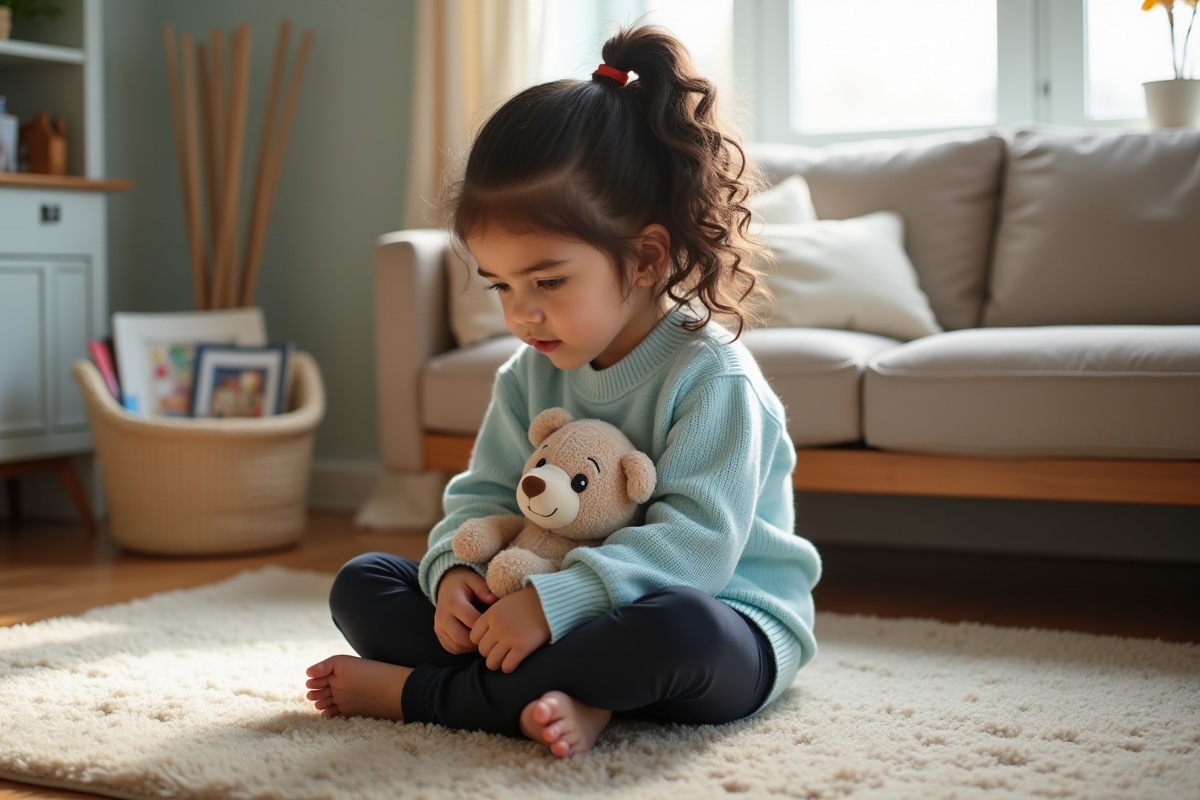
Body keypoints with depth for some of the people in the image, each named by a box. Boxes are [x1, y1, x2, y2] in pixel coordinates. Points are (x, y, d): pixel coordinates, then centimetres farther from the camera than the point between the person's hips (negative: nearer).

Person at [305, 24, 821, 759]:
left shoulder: (712, 378, -17)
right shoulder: (530, 376, 5)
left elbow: (694, 545, -27)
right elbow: (482, 496, 9)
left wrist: (554, 601, -36)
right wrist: (454, 571, -14)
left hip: (726, 627, -6)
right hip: (564, 620, 7)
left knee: (676, 625, -44)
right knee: (361, 583, -1)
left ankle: (418, 691, -26)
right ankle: (555, 697, -26)